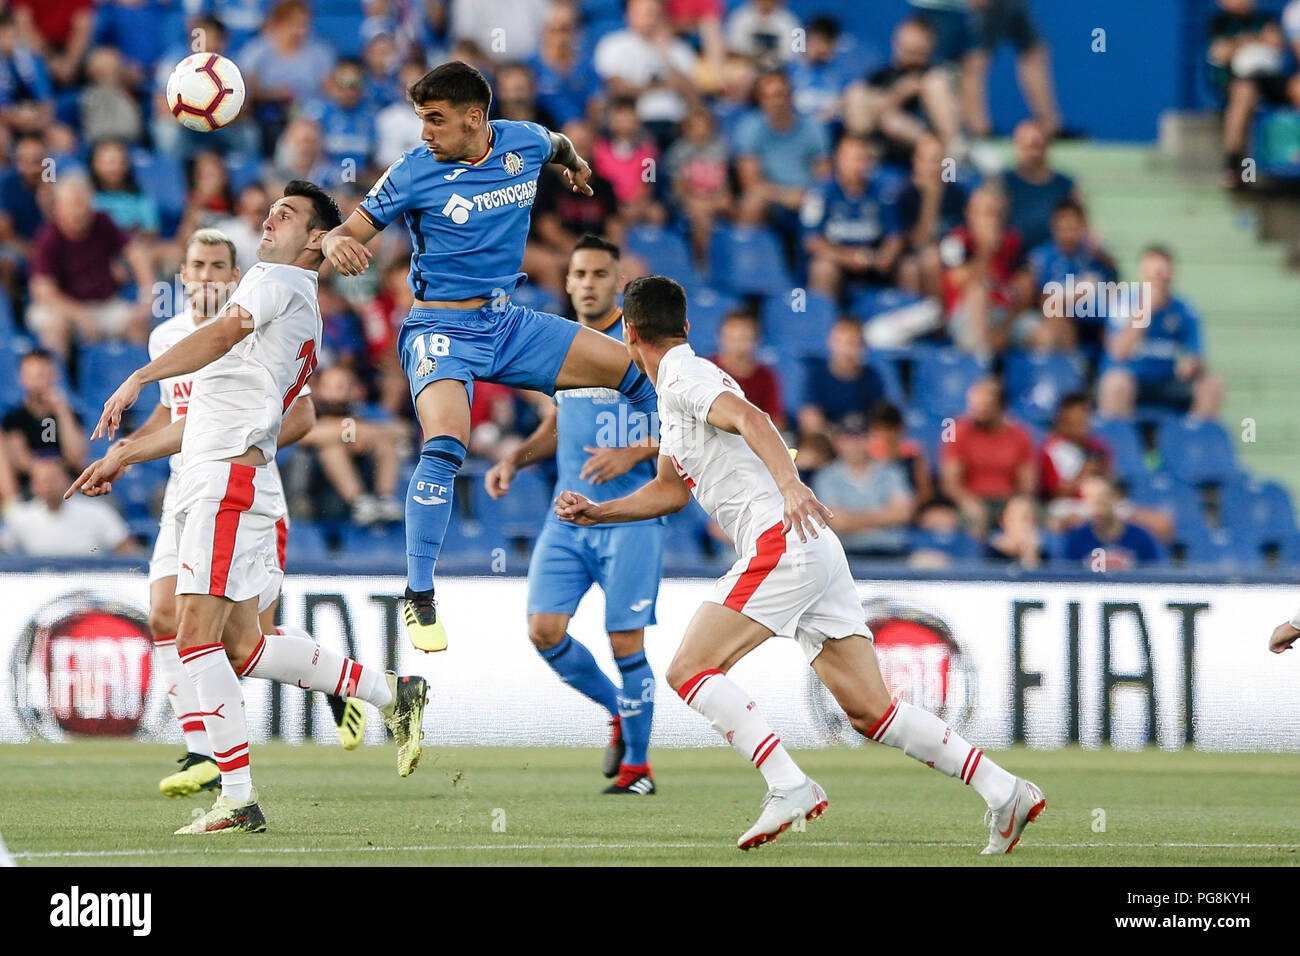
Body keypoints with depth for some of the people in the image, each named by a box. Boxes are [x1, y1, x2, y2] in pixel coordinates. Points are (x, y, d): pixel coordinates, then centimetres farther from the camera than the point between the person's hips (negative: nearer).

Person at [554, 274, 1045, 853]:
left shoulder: (683, 377, -4)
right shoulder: (672, 395, 26)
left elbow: (748, 418, -24)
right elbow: (670, 490, 39)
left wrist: (789, 483, -39)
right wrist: (596, 512, 32)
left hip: (784, 544, -9)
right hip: (815, 553, 9)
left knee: (688, 671, -10)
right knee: (868, 710, 2)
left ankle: (790, 787, -21)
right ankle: (1004, 791, -5)